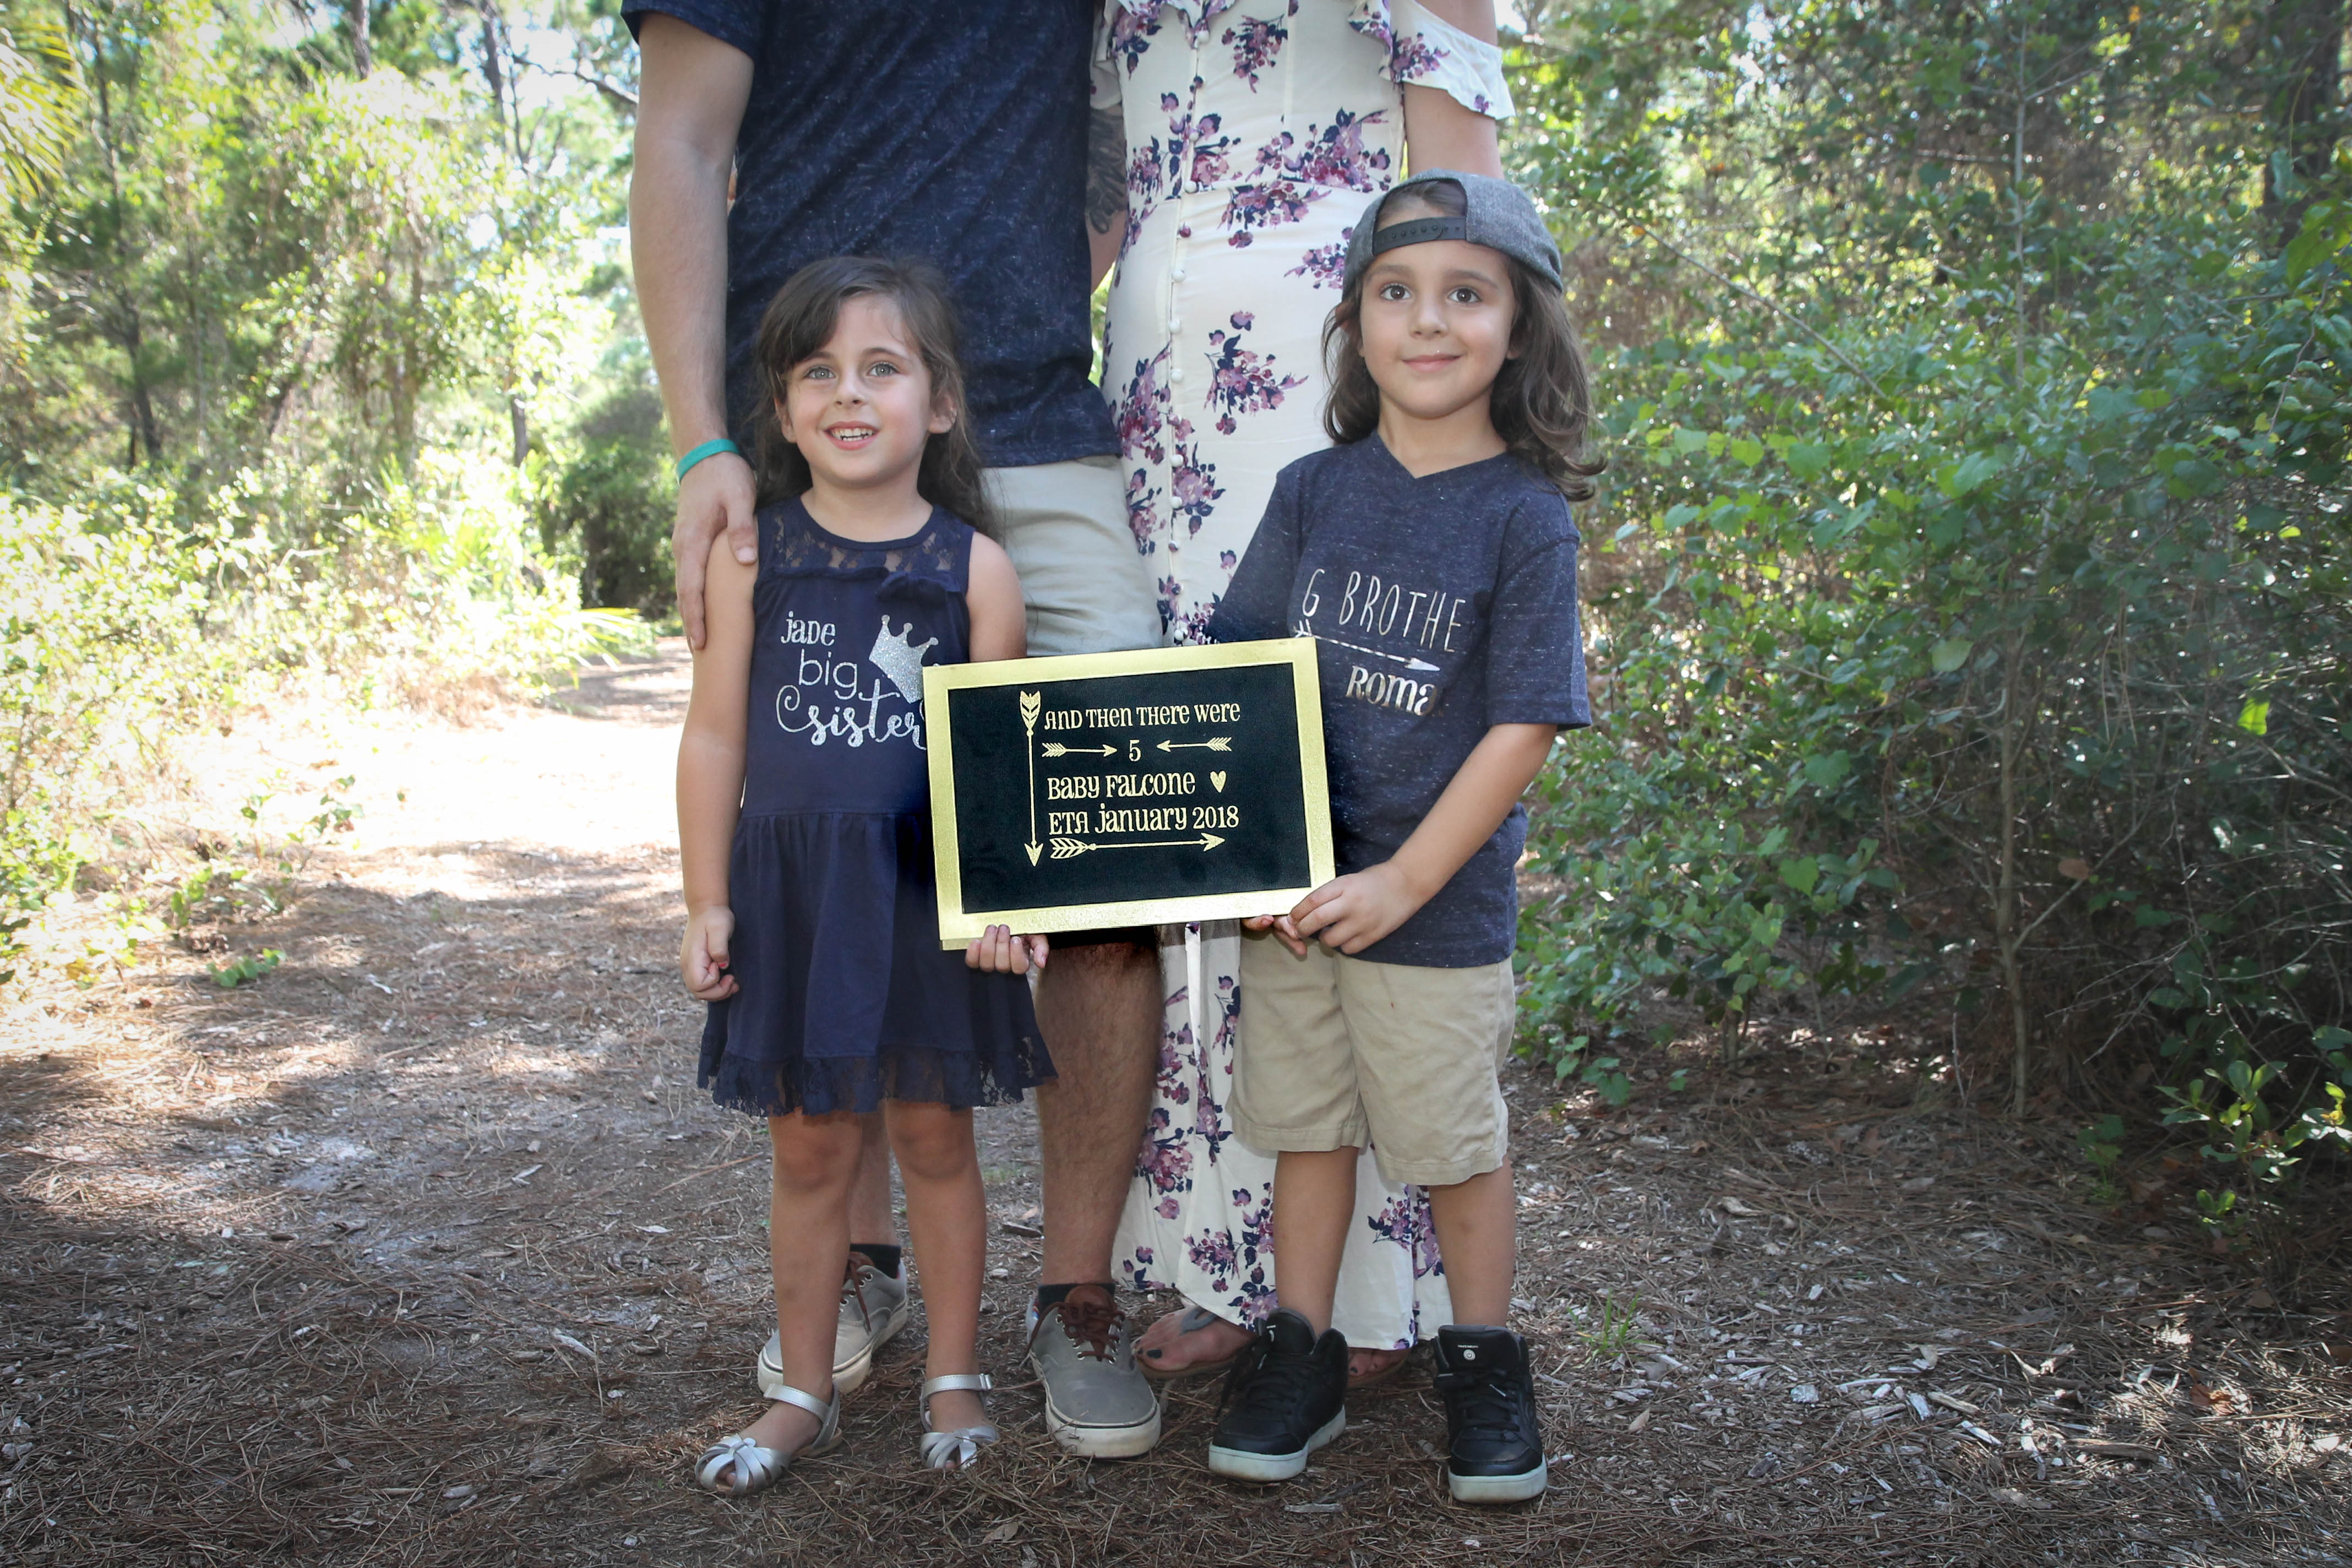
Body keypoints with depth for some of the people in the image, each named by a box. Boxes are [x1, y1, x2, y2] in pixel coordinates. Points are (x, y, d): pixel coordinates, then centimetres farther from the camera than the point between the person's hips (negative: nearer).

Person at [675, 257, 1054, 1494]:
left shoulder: (973, 567, -3)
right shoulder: (752, 558, 0)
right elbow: (716, 735, 2)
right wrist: (707, 903, 1)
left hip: (930, 887, -1)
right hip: (790, 888, 1)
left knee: (934, 1131, 11)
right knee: (807, 1146, 11)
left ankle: (954, 1376, 27)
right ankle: (803, 1393, 26)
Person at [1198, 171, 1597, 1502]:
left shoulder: (1526, 517, -10)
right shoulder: (1314, 492, 1)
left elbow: (1523, 729, -12)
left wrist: (1403, 883, -17)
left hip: (1440, 902, -3)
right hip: (1288, 890, 3)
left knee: (1458, 1147, 10)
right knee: (1308, 1130, 14)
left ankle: (1486, 1365, 29)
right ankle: (1303, 1356, 29)